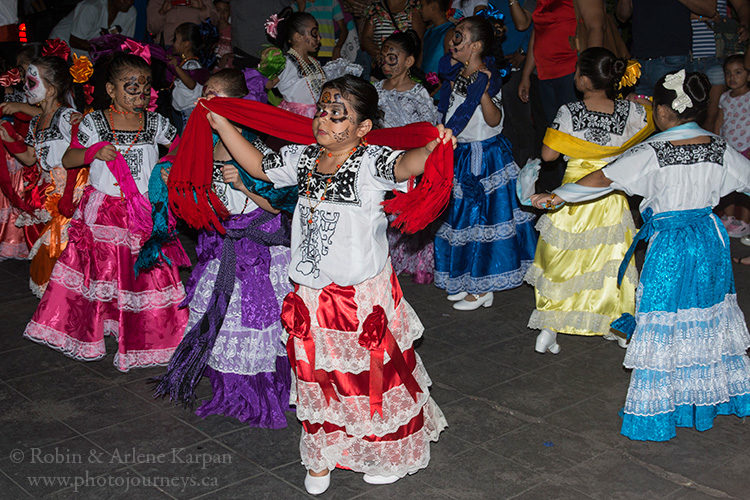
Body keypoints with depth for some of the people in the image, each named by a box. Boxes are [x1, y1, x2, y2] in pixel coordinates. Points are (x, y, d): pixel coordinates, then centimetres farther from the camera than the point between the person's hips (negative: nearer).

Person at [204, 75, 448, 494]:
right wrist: (220, 122, 16)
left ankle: (390, 455, 33)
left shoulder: (371, 163, -15)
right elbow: (258, 164, 17)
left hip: (365, 296, -5)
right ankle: (323, 456, 37)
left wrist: (430, 149, -57)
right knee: (318, 379, 17)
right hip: (313, 297, 6)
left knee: (375, 378, 10)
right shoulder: (302, 159, 3)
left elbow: (404, 165, -35)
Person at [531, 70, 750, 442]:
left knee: (665, 323, 2)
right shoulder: (719, 148, -2)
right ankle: (716, 393, 36)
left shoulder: (651, 153, -16)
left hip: (669, 246, -5)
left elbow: (602, 179, -15)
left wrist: (557, 196, -6)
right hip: (710, 238, 5)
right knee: (709, 316, 19)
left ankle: (657, 412, 9)